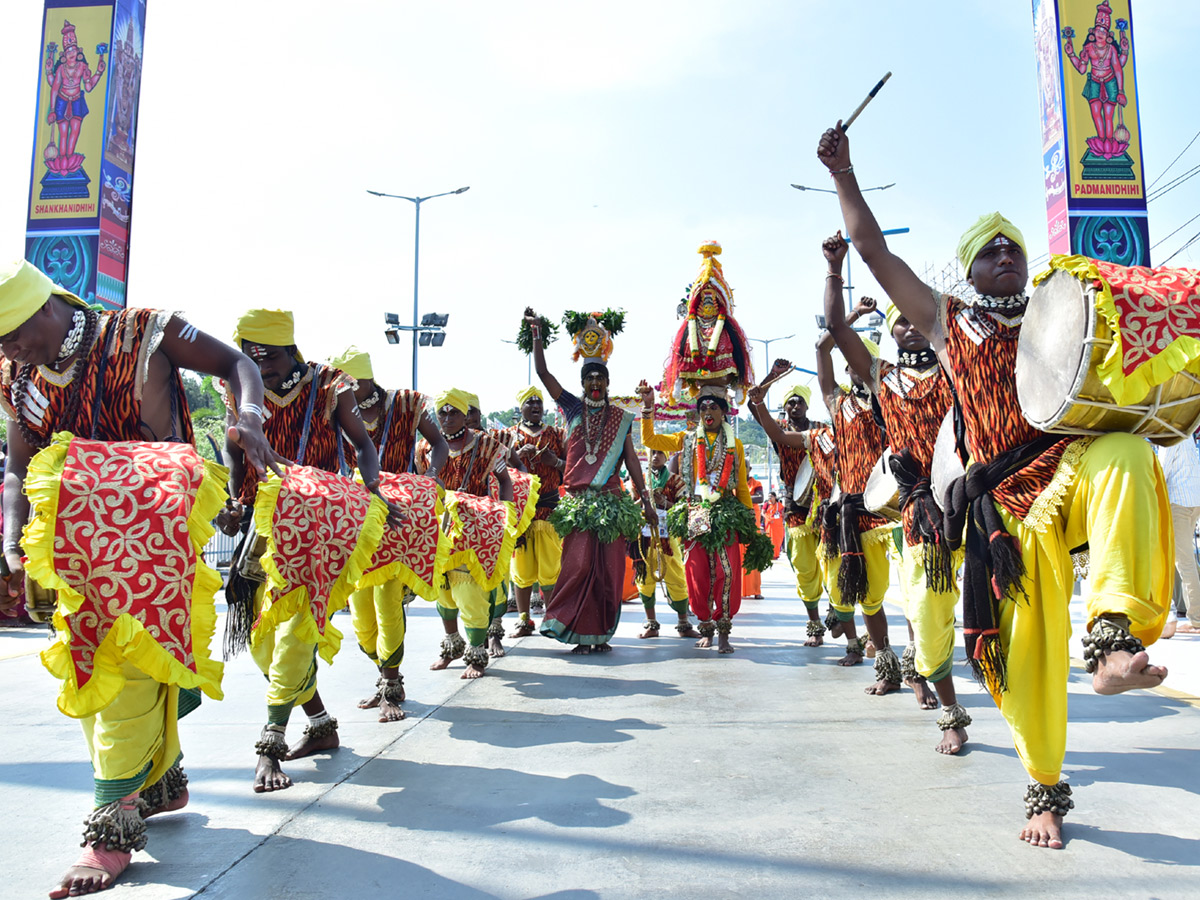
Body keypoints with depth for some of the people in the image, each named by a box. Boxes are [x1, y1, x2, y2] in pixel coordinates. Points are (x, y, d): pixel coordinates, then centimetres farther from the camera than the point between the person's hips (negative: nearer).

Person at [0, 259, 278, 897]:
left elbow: (234, 364, -6)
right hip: (78, 534, 7)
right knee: (87, 665, 11)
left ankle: (114, 826, -9)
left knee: (130, 662, -15)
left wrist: (249, 417, -27)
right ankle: (163, 781, 28)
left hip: (156, 527, -7)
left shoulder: (143, 334, -9)